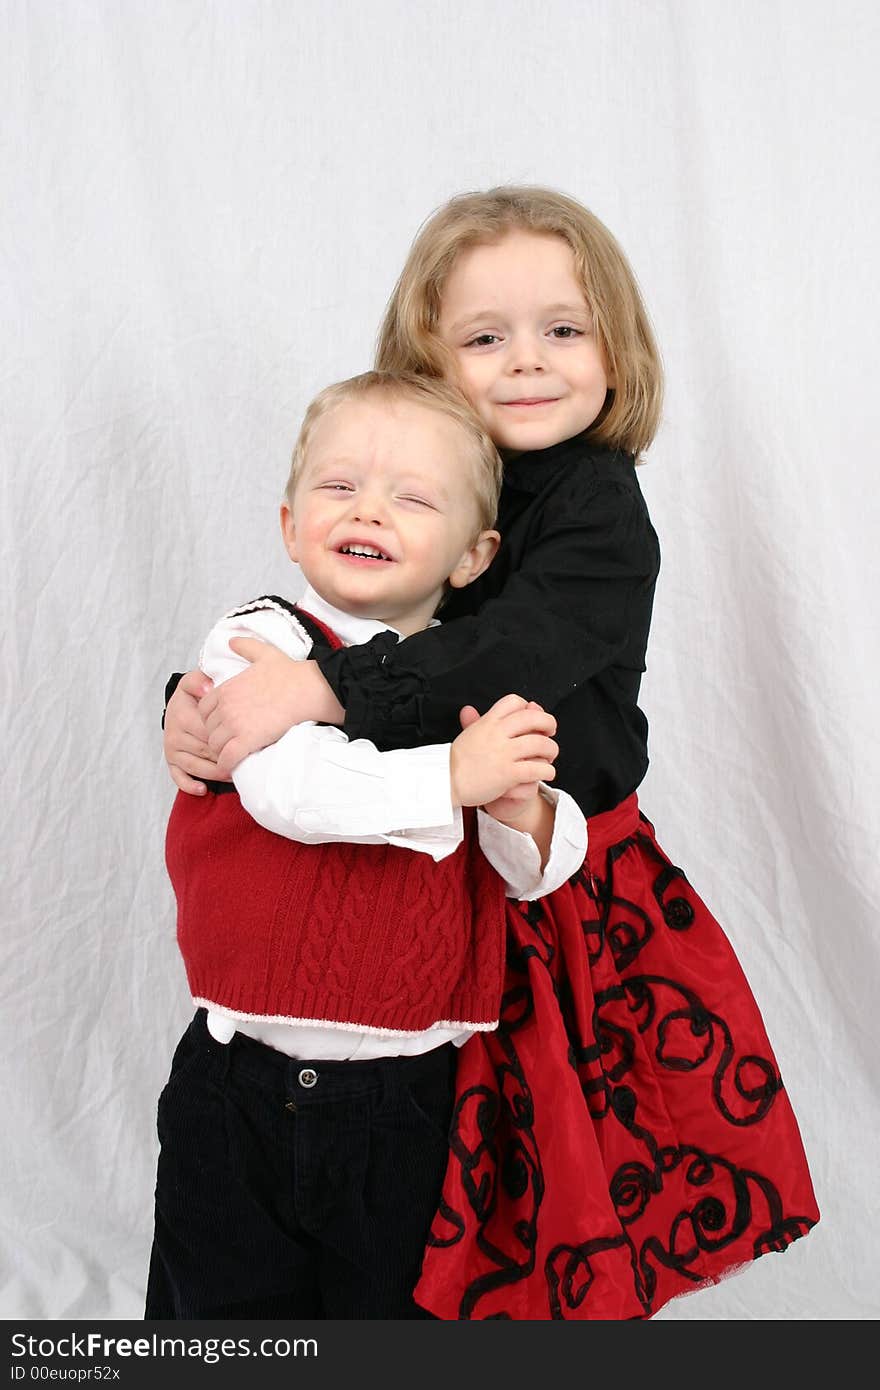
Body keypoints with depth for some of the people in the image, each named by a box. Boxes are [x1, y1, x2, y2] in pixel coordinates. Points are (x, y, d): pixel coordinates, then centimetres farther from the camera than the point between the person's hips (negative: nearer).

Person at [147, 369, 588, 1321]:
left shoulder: (483, 687, 0)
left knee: (394, 1303, 20)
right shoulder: (258, 642, -10)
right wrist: (453, 774, -25)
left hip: (410, 1099, 3)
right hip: (241, 1094, -2)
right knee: (223, 1302, 17)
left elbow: (536, 872, 2)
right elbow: (290, 787, -27)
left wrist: (522, 812, -19)